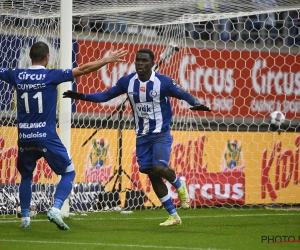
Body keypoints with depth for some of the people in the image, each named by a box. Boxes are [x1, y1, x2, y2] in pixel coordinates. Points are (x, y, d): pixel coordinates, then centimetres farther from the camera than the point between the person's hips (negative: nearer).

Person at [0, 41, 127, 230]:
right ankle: (56, 210, -10)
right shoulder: (51, 76, -7)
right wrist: (108, 60, 1)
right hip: (46, 137, -4)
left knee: (26, 176, 22)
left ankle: (25, 218, 17)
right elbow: (83, 69, -7)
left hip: (24, 137, 4)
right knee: (69, 172, 9)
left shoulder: (17, 76, 3)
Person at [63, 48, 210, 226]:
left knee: (159, 168, -24)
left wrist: (196, 103, -32)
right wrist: (82, 96, -4)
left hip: (161, 134, -4)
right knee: (152, 175, 2)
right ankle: (174, 216, 14)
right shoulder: (127, 82, -2)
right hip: (142, 136, 4)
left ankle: (180, 186, 12)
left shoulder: (163, 82, -13)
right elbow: (106, 95, 6)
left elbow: (183, 94, -11)